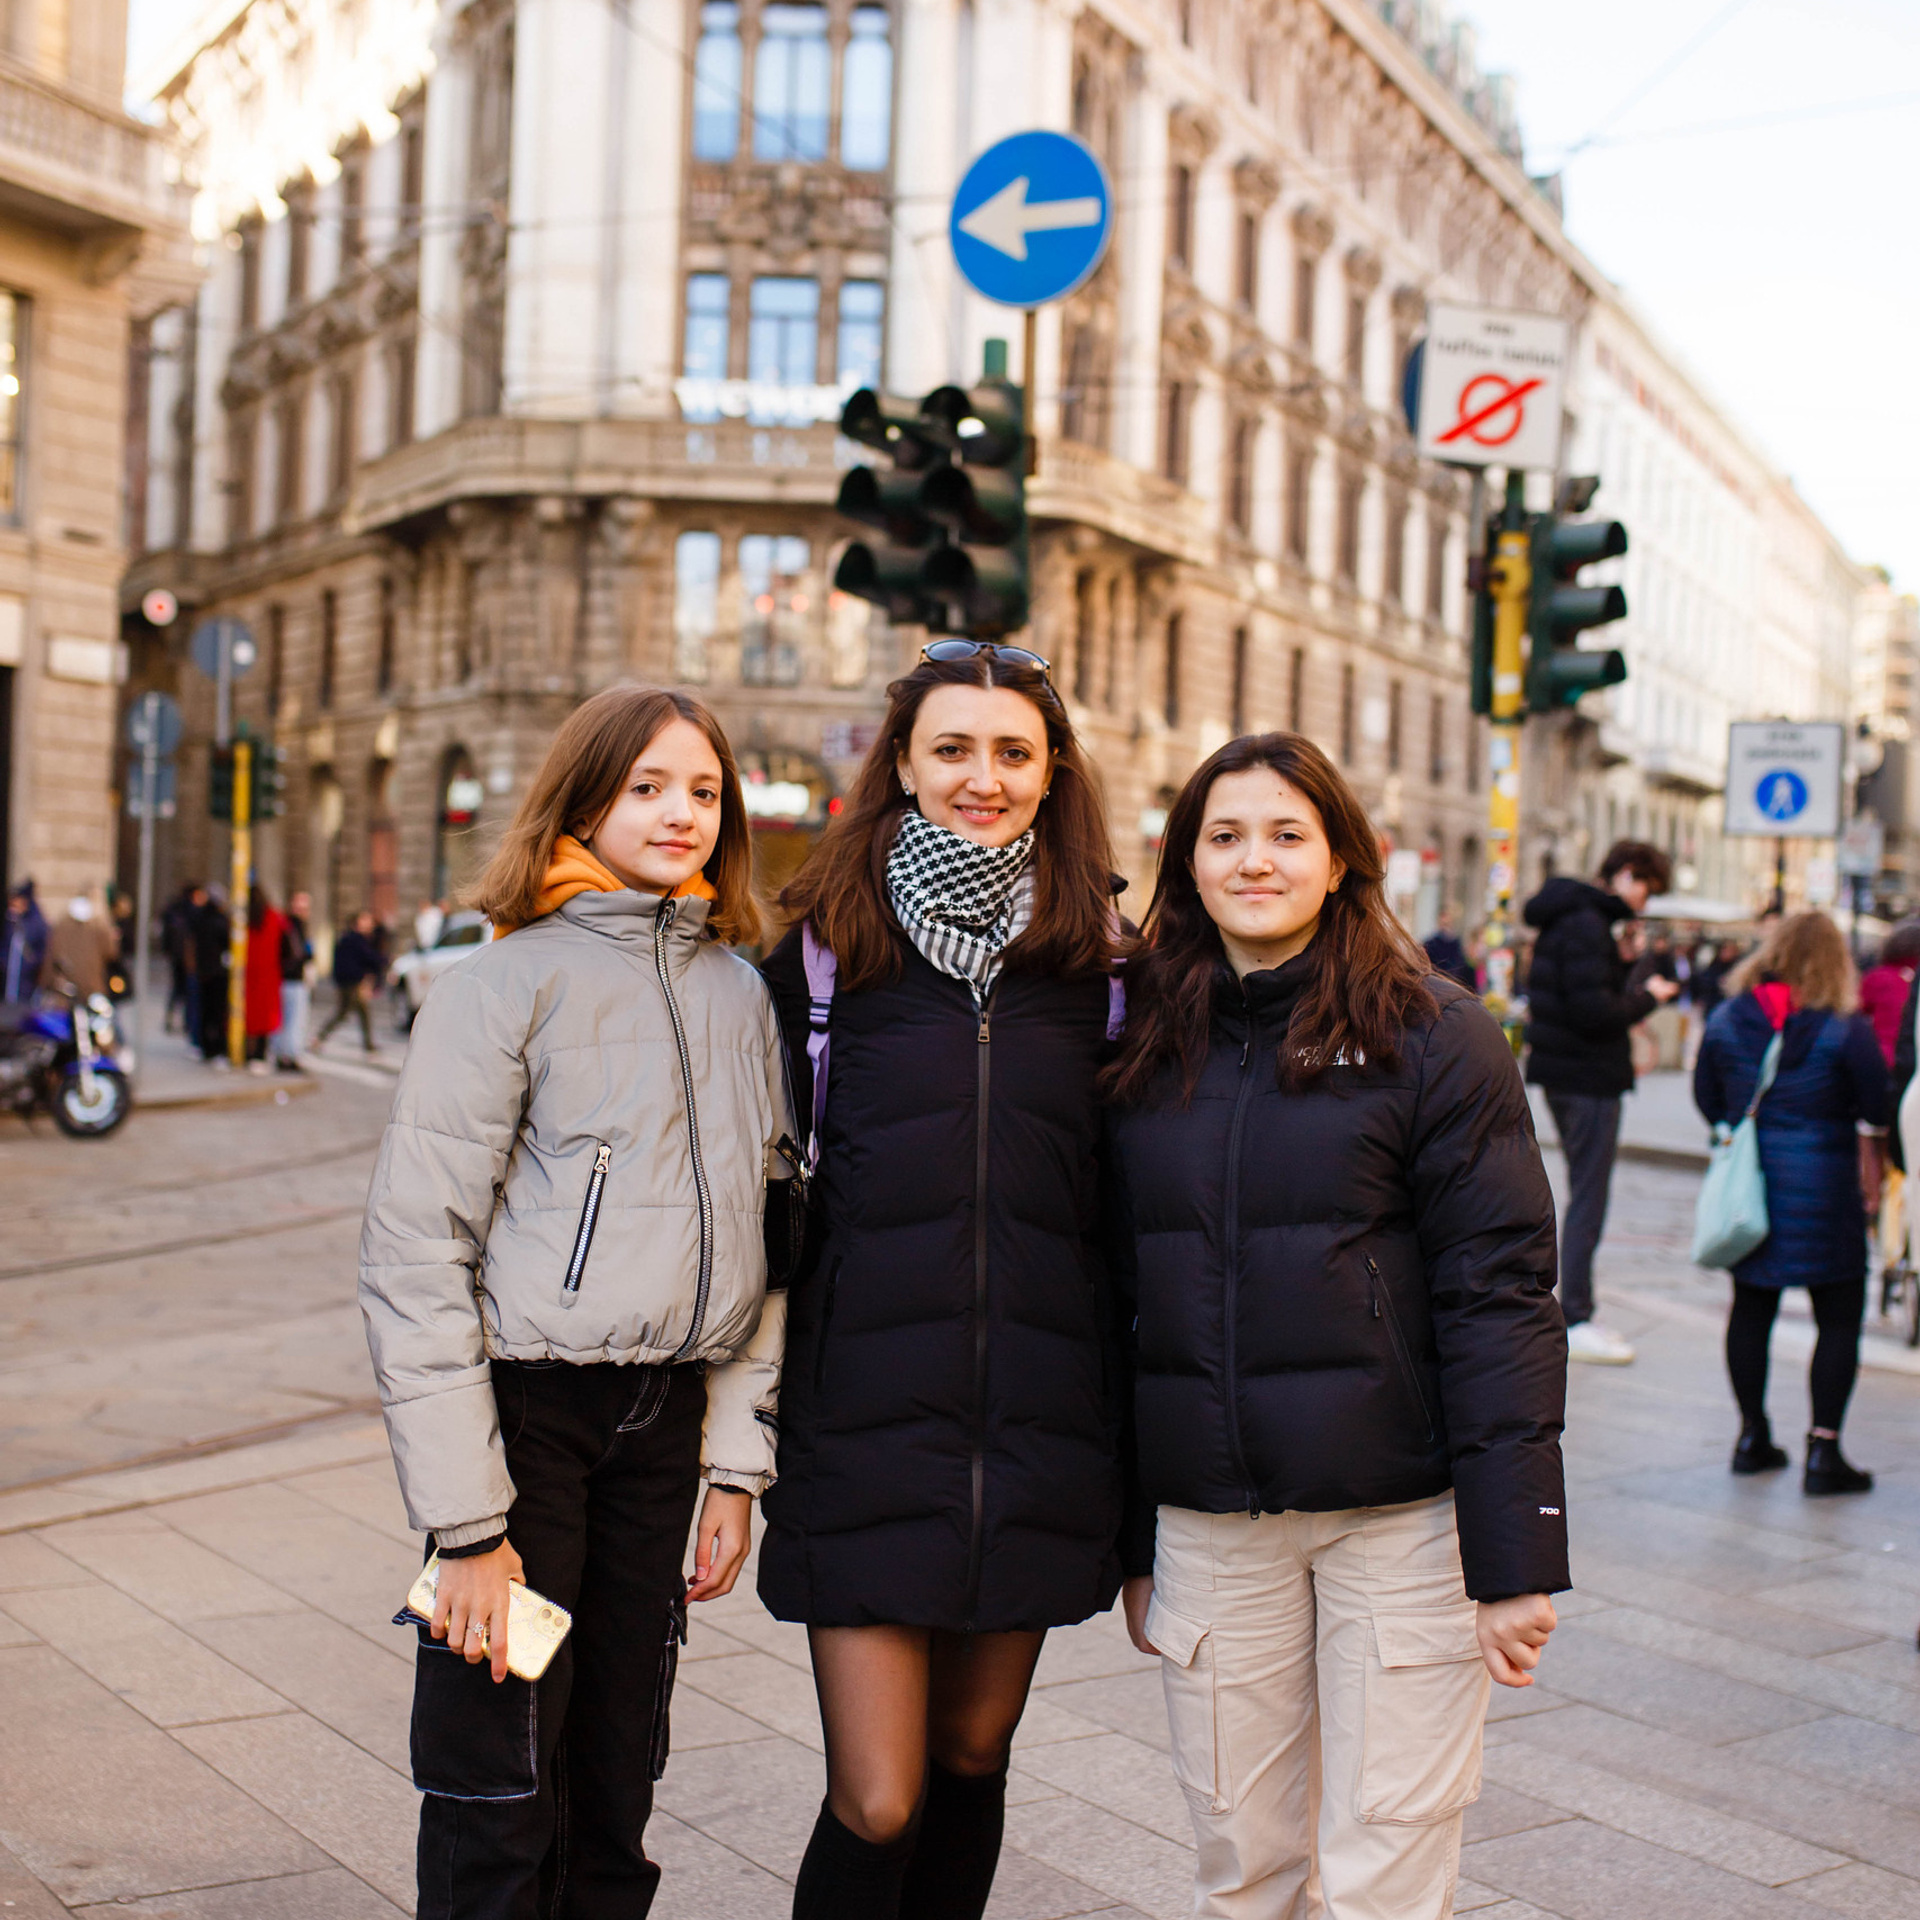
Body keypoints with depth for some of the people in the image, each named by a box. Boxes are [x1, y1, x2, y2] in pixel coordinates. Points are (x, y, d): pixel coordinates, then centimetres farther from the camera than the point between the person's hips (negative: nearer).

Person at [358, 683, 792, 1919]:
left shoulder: (743, 996, 8)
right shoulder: (511, 984, -8)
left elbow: (756, 1238, 12)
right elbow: (414, 1251, -11)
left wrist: (737, 1460, 6)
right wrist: (464, 1517, -14)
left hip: (665, 1417, 5)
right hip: (524, 1400, -4)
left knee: (617, 1796, 13)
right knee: (498, 1813, 3)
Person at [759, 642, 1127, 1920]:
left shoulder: (1101, 955, 6)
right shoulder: (825, 946, 1)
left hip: (1042, 1419, 2)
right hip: (868, 1416, -2)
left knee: (972, 1760, 15)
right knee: (877, 1805, -3)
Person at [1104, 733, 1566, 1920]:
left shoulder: (1436, 1037, -4)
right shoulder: (1150, 1049, 8)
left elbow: (1501, 1295, -8)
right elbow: (1122, 1297, 11)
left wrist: (1514, 1557, -12)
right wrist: (1130, 1543, 11)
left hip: (1400, 1516, -3)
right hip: (1209, 1526, 4)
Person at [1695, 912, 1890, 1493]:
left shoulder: (1725, 1022, -2)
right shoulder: (1846, 1031, -13)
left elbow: (1707, 1098, 8)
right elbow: (1879, 1111, -8)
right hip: (1822, 1188, -4)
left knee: (1751, 1309, 16)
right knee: (1839, 1319, 6)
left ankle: (1752, 1435, 23)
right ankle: (1823, 1451, 4)